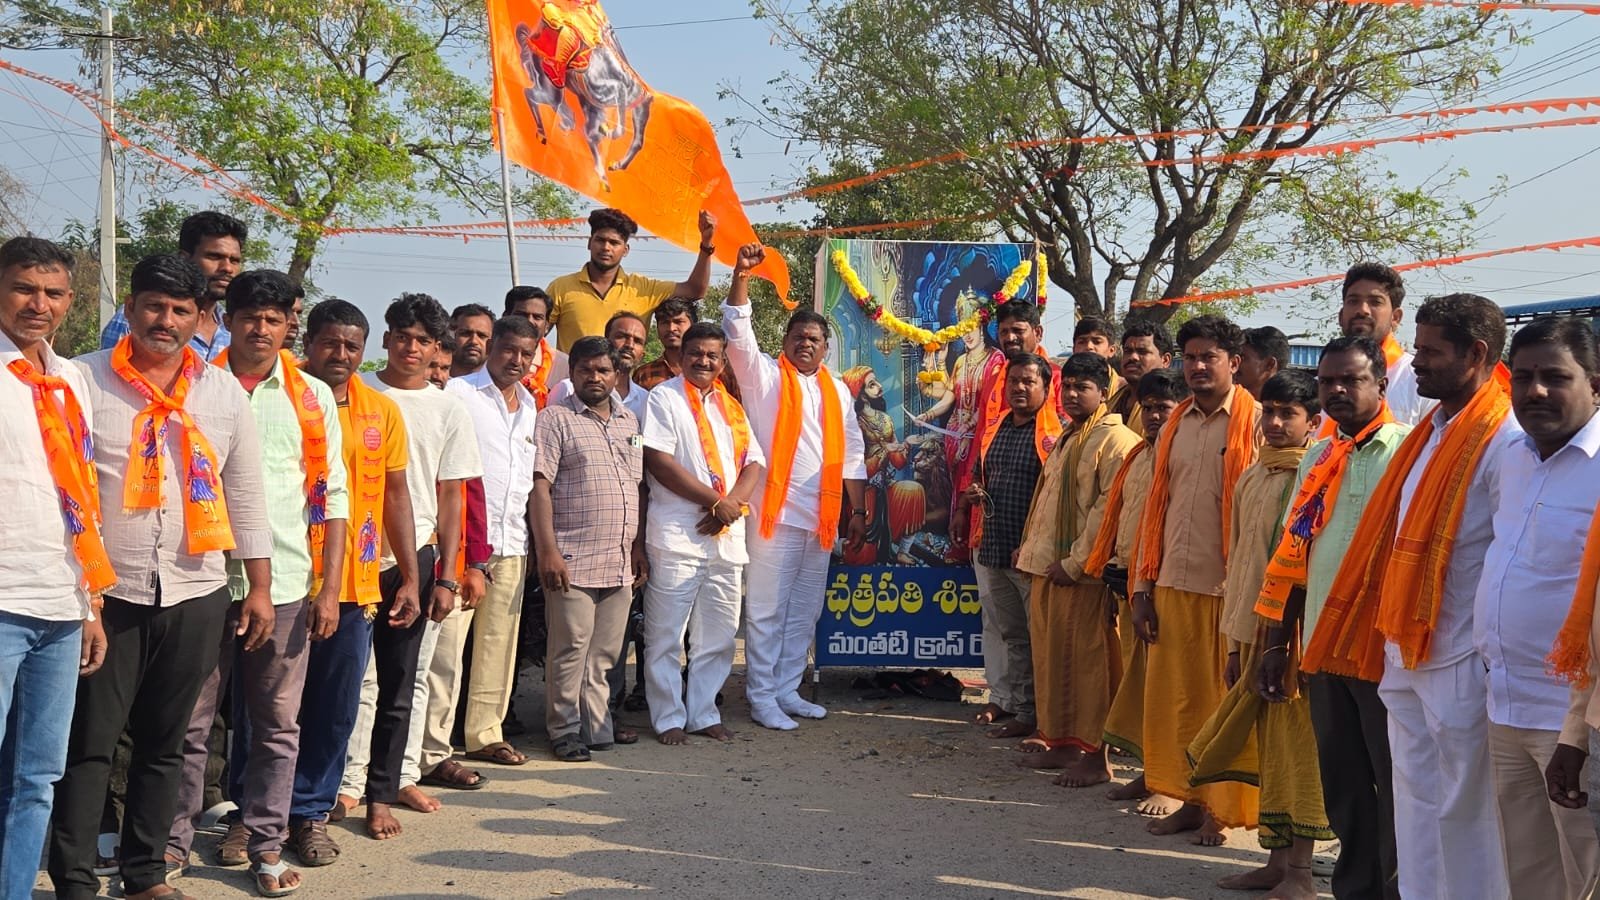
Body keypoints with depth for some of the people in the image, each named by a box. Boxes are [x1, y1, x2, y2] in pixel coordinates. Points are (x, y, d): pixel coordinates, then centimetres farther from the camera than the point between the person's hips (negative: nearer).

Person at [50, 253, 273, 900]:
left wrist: (259, 587, 8)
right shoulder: (86, 380, -1)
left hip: (195, 596, 3)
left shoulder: (224, 391, 9)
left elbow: (245, 494, 11)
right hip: (108, 593, -3)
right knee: (89, 742, -1)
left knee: (164, 743, 12)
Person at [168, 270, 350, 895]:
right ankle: (174, 841, 18)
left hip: (285, 584, 1)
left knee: (278, 724, 7)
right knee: (190, 720, 5)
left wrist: (329, 587, 0)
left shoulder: (313, 397, 7)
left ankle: (263, 843, 18)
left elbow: (332, 497, 6)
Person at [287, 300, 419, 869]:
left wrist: (409, 577, 9)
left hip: (356, 587, 3)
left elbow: (395, 494, 12)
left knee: (336, 712, 9)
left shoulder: (382, 411, 8)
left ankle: (309, 811, 23)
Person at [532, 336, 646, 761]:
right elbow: (540, 487, -9)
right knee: (570, 650, -2)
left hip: (620, 562, 6)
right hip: (572, 561, -6)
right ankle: (565, 732, 8)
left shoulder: (629, 422, 17)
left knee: (604, 652, 11)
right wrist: (548, 550, -16)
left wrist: (638, 548, 14)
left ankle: (598, 726, 21)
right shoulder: (556, 419, -2)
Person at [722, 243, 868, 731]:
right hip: (775, 512, -5)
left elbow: (852, 454, 16)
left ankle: (787, 690, 22)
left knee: (805, 611, 11)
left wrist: (858, 511, 11)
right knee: (766, 611, -3)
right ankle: (761, 697, 5)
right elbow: (737, 332, -12)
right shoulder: (765, 375, 3)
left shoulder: (836, 390, 16)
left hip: (822, 517, 5)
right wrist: (742, 275, -23)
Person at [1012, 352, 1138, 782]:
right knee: (1052, 656, 12)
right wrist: (1030, 549, 15)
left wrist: (1076, 562, -17)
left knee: (1089, 660, -4)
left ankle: (1095, 754, 3)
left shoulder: (1115, 440, -10)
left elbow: (1109, 508, -17)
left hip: (1085, 572, -9)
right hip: (1046, 568, 9)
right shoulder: (1065, 440, 19)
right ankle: (1059, 742, 22)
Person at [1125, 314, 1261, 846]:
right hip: (1173, 583, 6)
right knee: (1173, 696, 10)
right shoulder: (1175, 427, 13)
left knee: (1226, 701, 3)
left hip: (1228, 585, -6)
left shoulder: (1255, 423, -5)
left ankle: (1225, 810, 14)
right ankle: (1190, 801, 22)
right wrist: (1142, 586, 9)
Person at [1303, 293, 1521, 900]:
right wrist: (1389, 638, 14)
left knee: (1464, 808, 4)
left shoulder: (1504, 443, -13)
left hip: (1460, 661, -8)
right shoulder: (1430, 433, 12)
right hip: (1404, 653, 8)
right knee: (1415, 799, 15)